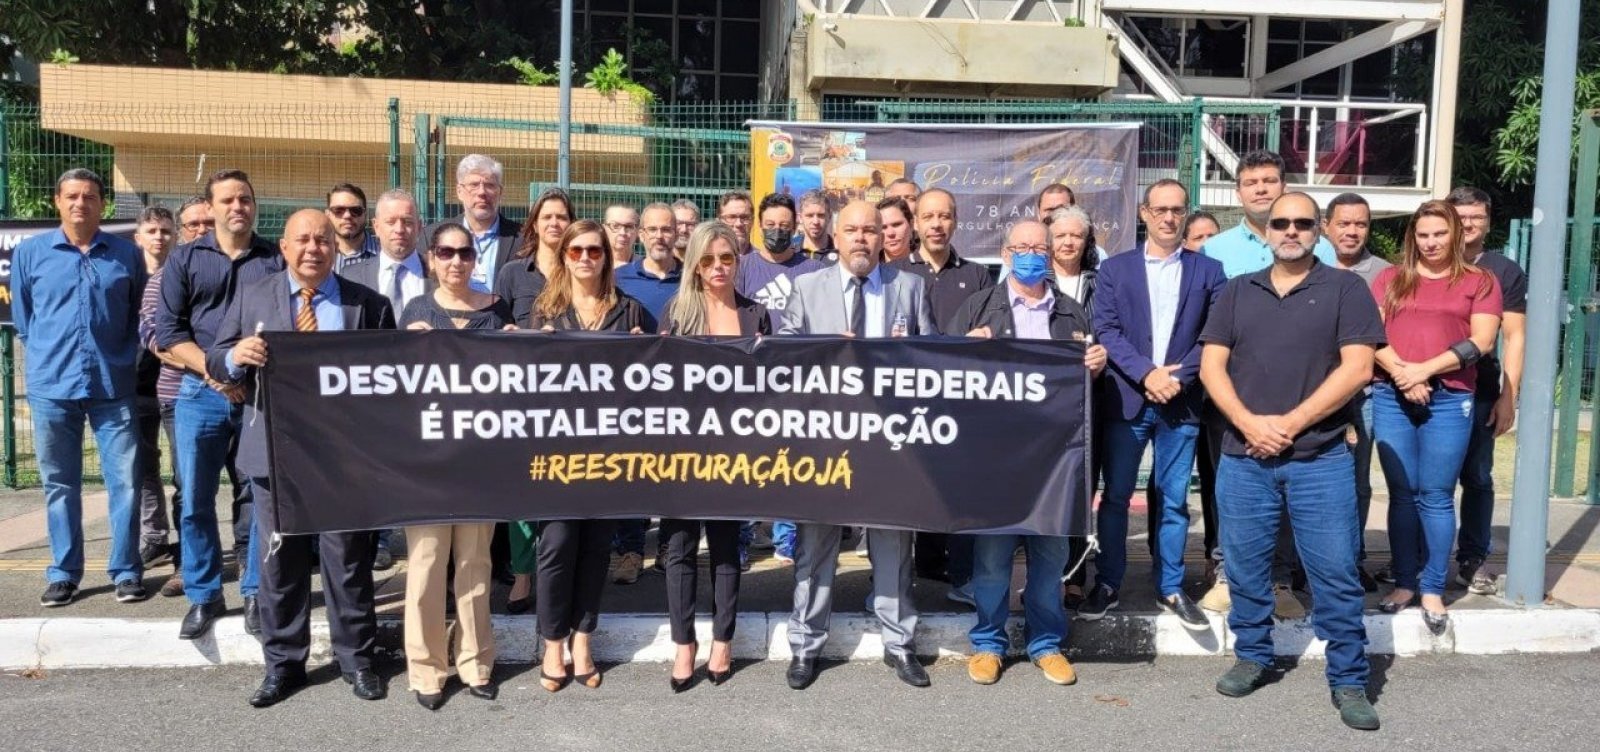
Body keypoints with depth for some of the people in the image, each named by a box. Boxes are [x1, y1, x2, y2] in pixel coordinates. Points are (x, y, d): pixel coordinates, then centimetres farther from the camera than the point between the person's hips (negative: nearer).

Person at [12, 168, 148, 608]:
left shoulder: (127, 254, 4)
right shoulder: (29, 252, 4)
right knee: (59, 485, 8)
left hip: (113, 388, 0)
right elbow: (22, 320, 13)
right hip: (51, 388, 1)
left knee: (125, 481, 0)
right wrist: (50, 358, 12)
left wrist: (123, 361, 10)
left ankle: (126, 570, 11)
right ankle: (63, 573, 18)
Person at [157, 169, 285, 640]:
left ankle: (255, 593, 16)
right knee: (195, 500, 4)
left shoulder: (276, 260, 6)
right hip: (201, 394, 1)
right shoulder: (185, 260, 7)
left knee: (260, 498, 4)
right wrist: (214, 371, -13)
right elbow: (169, 331, 1)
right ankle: (203, 595, 16)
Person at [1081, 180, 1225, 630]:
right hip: (1126, 399, 0)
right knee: (1116, 496, 4)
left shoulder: (1208, 270, 7)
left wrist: (1179, 377, -11)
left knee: (1173, 500, 7)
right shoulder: (1115, 268, 6)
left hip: (1182, 402, 0)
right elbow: (1106, 330, -2)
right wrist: (1147, 373, -13)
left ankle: (1170, 588, 18)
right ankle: (1107, 584, 15)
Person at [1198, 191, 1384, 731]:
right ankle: (1253, 657, 28)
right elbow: (1211, 366, 4)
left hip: (1320, 459, -3)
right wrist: (1250, 424, -11)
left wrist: (1290, 423, -13)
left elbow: (1357, 368, -7)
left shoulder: (1345, 289, 2)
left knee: (1335, 571, 0)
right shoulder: (1238, 291, 11)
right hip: (1243, 457, 3)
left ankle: (1349, 680, 13)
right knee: (1245, 566, 10)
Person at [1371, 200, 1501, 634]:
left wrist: (1425, 370, -13)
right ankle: (1404, 583, 14)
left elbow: (1482, 341, -4)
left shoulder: (1479, 282, 7)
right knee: (1402, 494, 6)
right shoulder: (1391, 278, 12)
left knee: (1436, 496, 1)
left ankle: (1433, 590, 9)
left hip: (1449, 399, -2)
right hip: (1391, 396, 2)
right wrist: (1399, 371, -13)